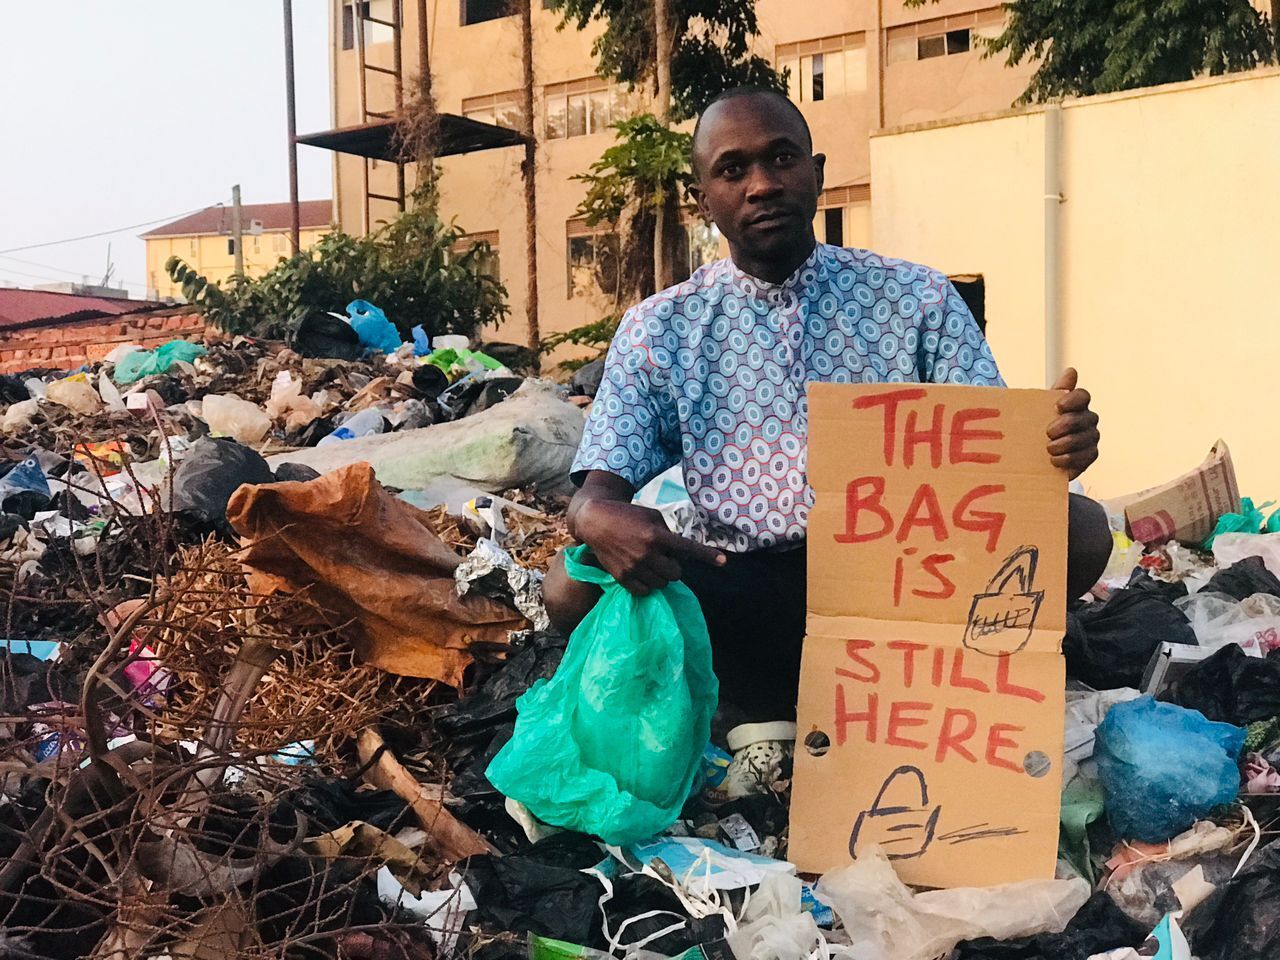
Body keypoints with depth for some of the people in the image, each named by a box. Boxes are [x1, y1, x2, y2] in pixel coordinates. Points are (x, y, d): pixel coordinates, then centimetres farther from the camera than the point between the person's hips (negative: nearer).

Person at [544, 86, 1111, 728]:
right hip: (741, 590, 0)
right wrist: (603, 521, -25)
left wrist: (1054, 444, -21)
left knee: (1078, 528, -21)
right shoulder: (657, 330, 9)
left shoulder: (917, 299, 10)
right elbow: (597, 488, 2)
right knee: (575, 586, -25)